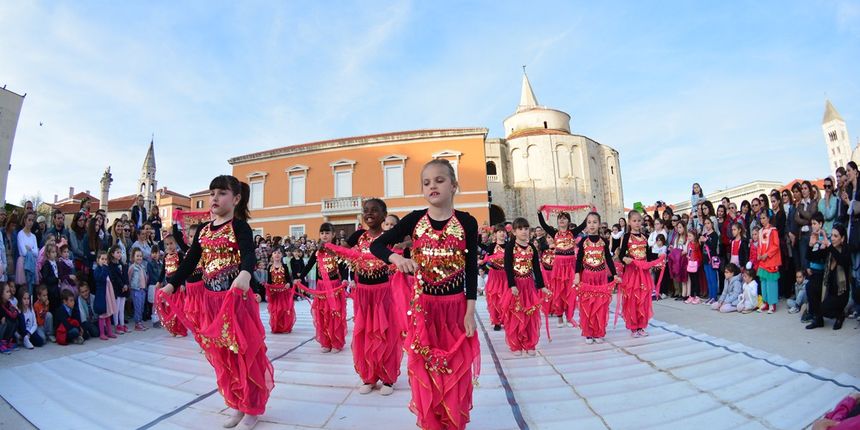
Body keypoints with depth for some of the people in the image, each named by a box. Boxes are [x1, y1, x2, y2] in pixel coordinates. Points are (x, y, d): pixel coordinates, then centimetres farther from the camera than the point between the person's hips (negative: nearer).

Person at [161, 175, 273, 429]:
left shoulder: (239, 226, -9)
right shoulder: (203, 230, 12)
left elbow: (249, 254, -26)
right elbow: (190, 261, 15)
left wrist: (245, 274, -46)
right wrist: (172, 284, 4)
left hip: (236, 297, -7)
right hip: (209, 298, 7)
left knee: (244, 352, 2)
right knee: (220, 355, 14)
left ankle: (253, 408, 21)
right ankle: (237, 405, 31)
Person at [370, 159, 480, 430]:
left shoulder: (467, 222, -6)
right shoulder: (414, 220, -4)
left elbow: (471, 270, -4)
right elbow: (376, 245, -4)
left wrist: (470, 311, -7)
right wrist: (396, 258, -25)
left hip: (456, 306, 0)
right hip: (423, 306, 1)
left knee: (456, 370, 12)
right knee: (424, 370, 13)